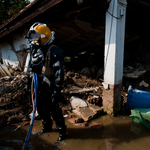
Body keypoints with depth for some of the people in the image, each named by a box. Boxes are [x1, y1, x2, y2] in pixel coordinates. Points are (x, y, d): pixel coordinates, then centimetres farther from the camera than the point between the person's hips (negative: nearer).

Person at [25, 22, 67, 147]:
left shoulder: (53, 51, -17)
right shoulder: (35, 50, 10)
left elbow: (59, 72, -22)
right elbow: (31, 67, 22)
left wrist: (57, 90, -23)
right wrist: (29, 80, 21)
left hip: (50, 89, -8)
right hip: (40, 87, 9)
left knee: (54, 111, 0)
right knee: (41, 109, 21)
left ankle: (62, 133, 20)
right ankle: (47, 127, 44)